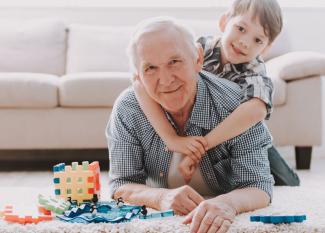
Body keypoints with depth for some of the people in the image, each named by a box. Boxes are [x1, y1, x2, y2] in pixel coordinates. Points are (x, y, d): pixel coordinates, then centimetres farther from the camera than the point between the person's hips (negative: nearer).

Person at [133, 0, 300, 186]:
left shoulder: (255, 71, -27)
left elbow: (256, 110, -50)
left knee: (287, 185, -4)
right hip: (191, 137, 0)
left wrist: (201, 147, -56)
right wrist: (171, 139, -47)